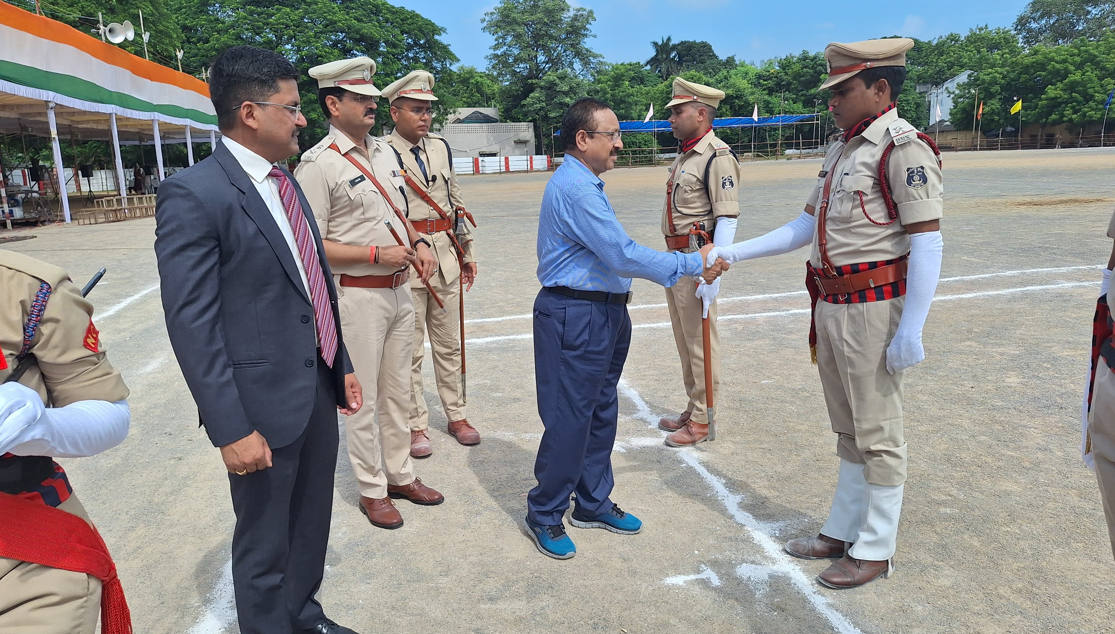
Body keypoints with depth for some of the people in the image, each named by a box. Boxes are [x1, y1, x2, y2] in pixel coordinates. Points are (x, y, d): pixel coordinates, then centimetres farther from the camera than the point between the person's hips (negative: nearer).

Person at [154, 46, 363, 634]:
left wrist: (341, 366, 16)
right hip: (265, 403, -8)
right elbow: (191, 324, -18)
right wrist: (231, 429, -18)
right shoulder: (192, 194, -16)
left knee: (312, 525, 23)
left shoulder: (286, 184, 10)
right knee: (265, 544, 12)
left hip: (318, 389, 8)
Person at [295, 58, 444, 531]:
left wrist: (418, 242, 2)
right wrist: (376, 254, -20)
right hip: (358, 295, -7)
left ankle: (400, 475, 33)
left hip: (399, 289, 8)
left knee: (398, 391, 17)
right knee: (362, 399, 5)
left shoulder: (384, 151, 10)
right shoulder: (318, 165, -14)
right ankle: (372, 490, 21)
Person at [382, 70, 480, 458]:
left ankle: (456, 415, 26)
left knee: (449, 344, 14)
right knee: (410, 350, 5)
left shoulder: (441, 147, 10)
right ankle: (416, 425, 17)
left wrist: (467, 253, 15)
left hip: (446, 257, 5)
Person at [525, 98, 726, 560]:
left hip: (603, 313, 11)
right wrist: (692, 264, -16)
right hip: (575, 317, -11)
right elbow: (623, 255, -23)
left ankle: (592, 503, 33)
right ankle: (544, 514, 16)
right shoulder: (576, 189, -20)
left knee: (602, 413, 17)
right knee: (569, 419, -2)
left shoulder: (583, 183, 15)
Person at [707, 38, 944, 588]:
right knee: (848, 430, 18)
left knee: (877, 433, 3)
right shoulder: (841, 151, 15)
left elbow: (927, 242, -17)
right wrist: (731, 253, 12)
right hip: (829, 308, 9)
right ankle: (841, 532, 31)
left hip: (872, 309, -9)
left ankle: (875, 550, 18)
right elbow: (804, 228, 16)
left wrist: (911, 329, -21)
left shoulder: (904, 148, -12)